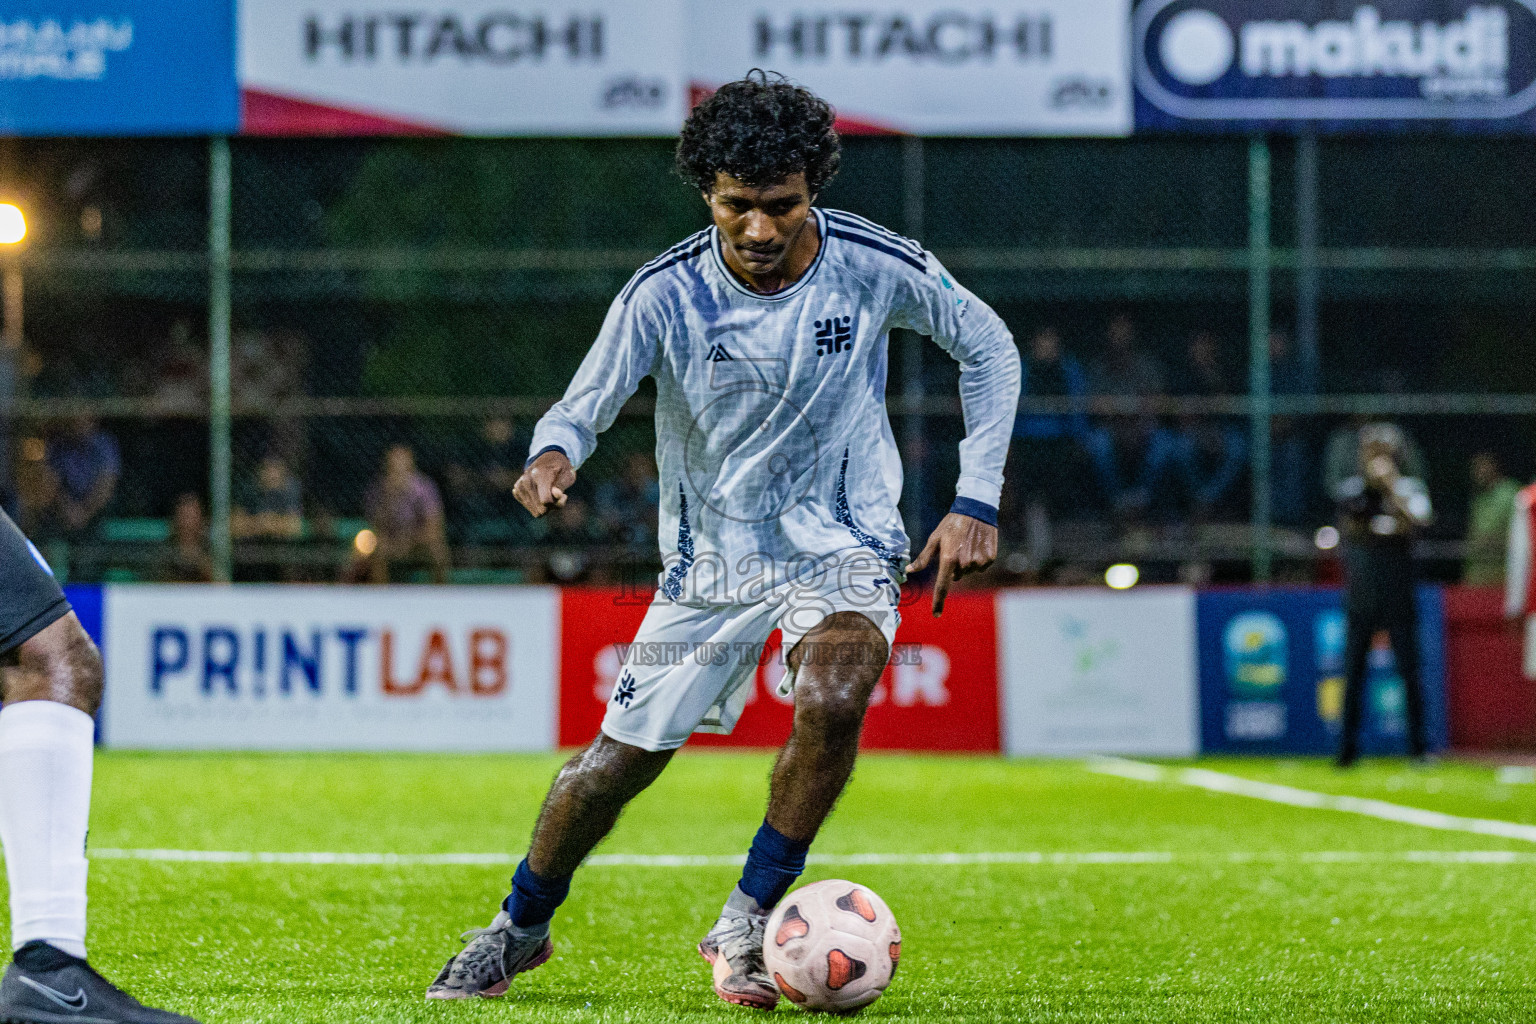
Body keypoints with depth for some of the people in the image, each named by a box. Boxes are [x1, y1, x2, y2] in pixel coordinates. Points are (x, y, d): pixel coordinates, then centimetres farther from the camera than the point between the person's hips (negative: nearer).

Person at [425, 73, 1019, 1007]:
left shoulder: (875, 266, -15)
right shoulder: (665, 295, -16)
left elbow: (989, 349, 1)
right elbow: (585, 405, -12)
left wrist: (976, 502, -4)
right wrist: (554, 455, -38)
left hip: (844, 546, -1)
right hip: (712, 556, 1)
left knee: (831, 700, -31)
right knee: (617, 763, 3)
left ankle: (745, 929, -13)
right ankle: (521, 929, 31)